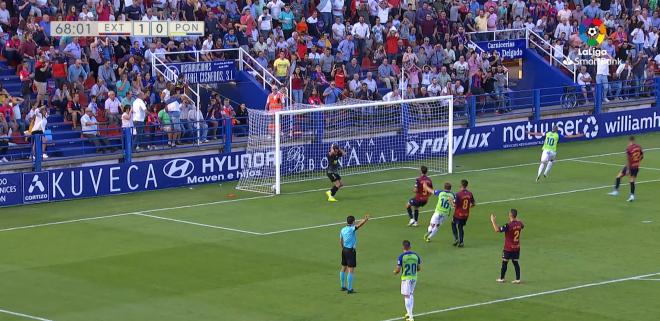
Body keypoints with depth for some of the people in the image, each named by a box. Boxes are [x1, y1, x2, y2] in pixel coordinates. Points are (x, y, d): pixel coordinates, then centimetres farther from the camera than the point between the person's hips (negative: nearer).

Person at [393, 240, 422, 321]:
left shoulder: (401, 257, -13)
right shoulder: (416, 255, 0)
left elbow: (398, 270, -11)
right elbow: (419, 268, 7)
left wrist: (395, 272, 12)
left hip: (406, 278, -5)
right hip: (414, 277, 5)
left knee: (406, 296, 0)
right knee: (411, 295, 22)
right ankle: (409, 313, 30)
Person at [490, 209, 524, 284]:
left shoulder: (508, 225, -23)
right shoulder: (519, 223, -2)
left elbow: (497, 230, -30)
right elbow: (522, 226, 25)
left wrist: (493, 221, -20)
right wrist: (516, 219, 37)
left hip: (508, 248, -6)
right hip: (517, 247, 6)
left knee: (504, 262, 7)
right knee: (515, 262, 10)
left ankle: (501, 278, 17)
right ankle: (518, 279, 7)